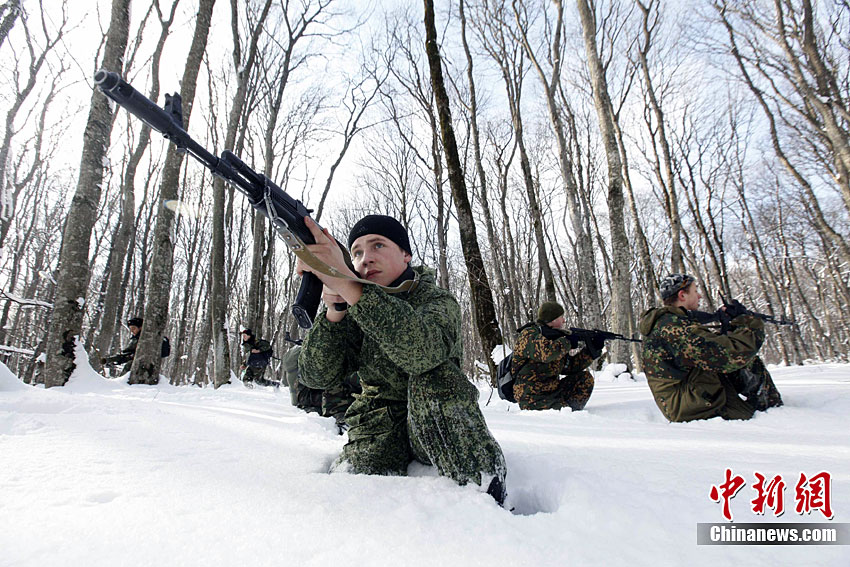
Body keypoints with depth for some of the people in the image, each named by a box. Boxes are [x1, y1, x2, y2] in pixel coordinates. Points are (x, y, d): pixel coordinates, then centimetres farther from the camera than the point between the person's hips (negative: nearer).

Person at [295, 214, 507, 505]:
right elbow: (318, 376, -11)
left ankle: (483, 492, -22)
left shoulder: (438, 300, -10)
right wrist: (335, 309, -28)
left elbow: (423, 350, -36)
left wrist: (346, 282, -45)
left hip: (438, 424, -1)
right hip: (380, 424, 2)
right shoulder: (354, 309, 3)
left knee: (432, 377, -31)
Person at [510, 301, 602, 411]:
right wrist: (567, 341, -16)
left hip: (552, 391, 9)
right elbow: (546, 353, -34)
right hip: (533, 399, -9)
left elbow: (570, 366, 14)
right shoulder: (528, 335, -13)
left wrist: (592, 350, 4)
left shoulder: (552, 336, 13)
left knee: (586, 378, 5)